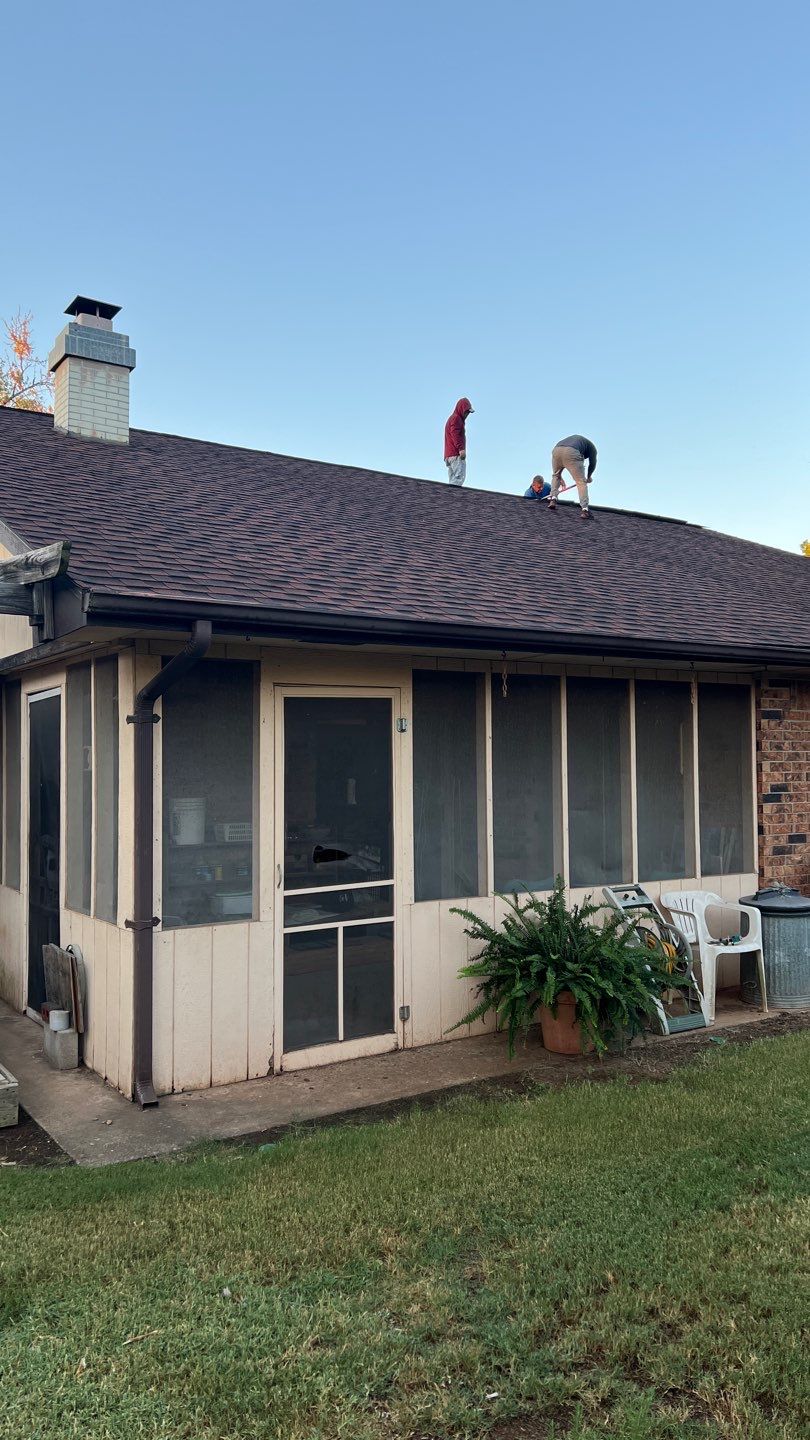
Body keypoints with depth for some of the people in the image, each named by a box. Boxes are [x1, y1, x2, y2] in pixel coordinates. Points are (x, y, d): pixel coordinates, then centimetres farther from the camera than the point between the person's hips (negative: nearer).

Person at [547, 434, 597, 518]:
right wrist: (589, 477, 37)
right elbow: (593, 463, 19)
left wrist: (560, 477, 39)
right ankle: (585, 510, -7)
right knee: (581, 482, 1)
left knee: (556, 476, 30)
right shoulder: (591, 446, 29)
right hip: (571, 453, -5)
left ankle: (552, 500, 18)